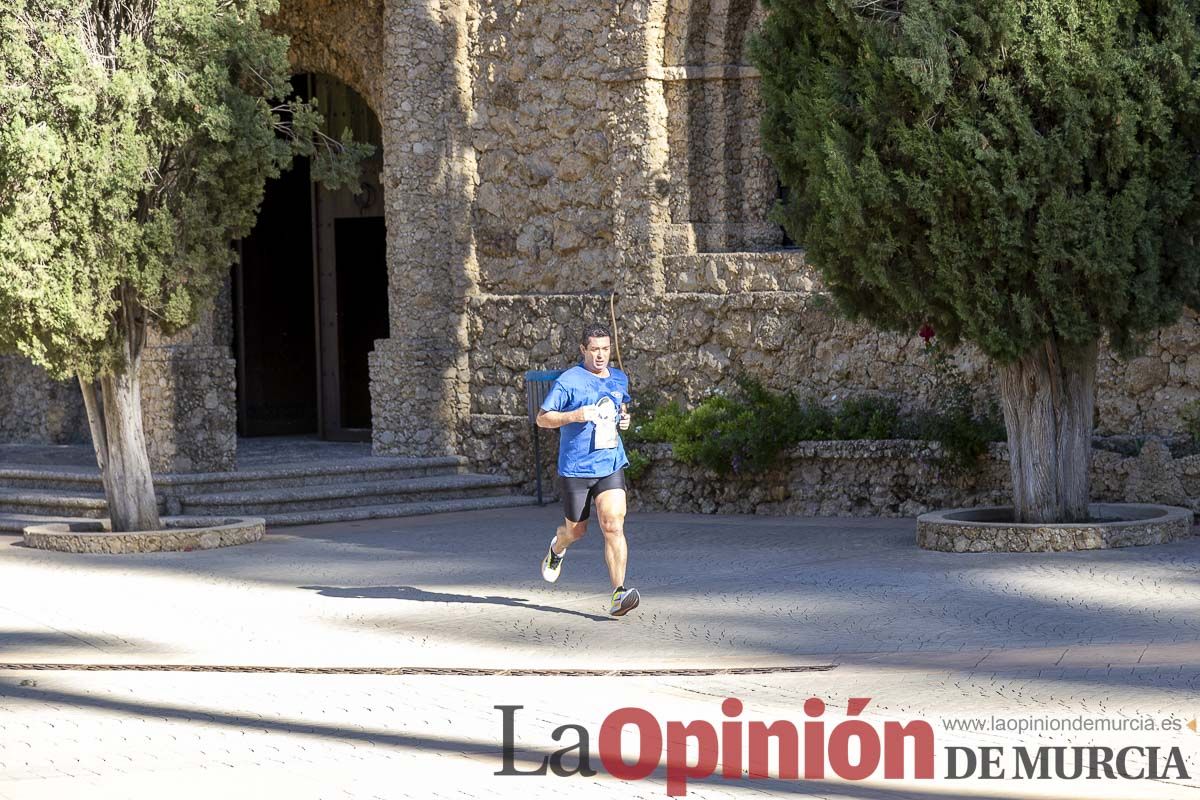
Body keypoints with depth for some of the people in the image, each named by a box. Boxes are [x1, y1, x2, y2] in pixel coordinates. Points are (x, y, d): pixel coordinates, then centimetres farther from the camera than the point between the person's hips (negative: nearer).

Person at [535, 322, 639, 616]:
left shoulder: (620, 379, 9)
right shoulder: (569, 381, -8)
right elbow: (542, 418, -5)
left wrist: (624, 418, 7)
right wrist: (573, 416, -21)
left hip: (610, 465, 2)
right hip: (575, 468, -2)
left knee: (613, 526, -15)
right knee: (576, 530, 12)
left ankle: (618, 595, -19)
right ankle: (557, 548, 50)